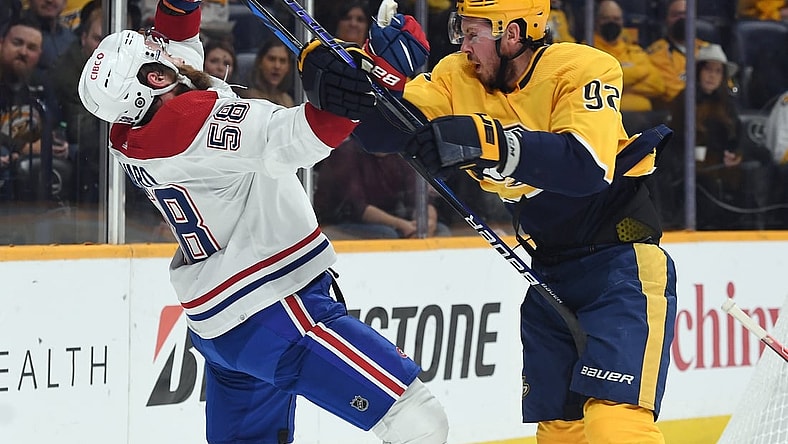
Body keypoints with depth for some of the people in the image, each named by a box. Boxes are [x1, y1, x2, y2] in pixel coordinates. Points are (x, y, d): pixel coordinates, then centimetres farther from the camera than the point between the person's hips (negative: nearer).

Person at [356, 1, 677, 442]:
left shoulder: (584, 69, -18)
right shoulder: (458, 78, 0)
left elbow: (587, 167, -34)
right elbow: (383, 131, -8)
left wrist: (486, 141, -44)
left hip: (621, 261, -7)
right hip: (549, 271, 7)